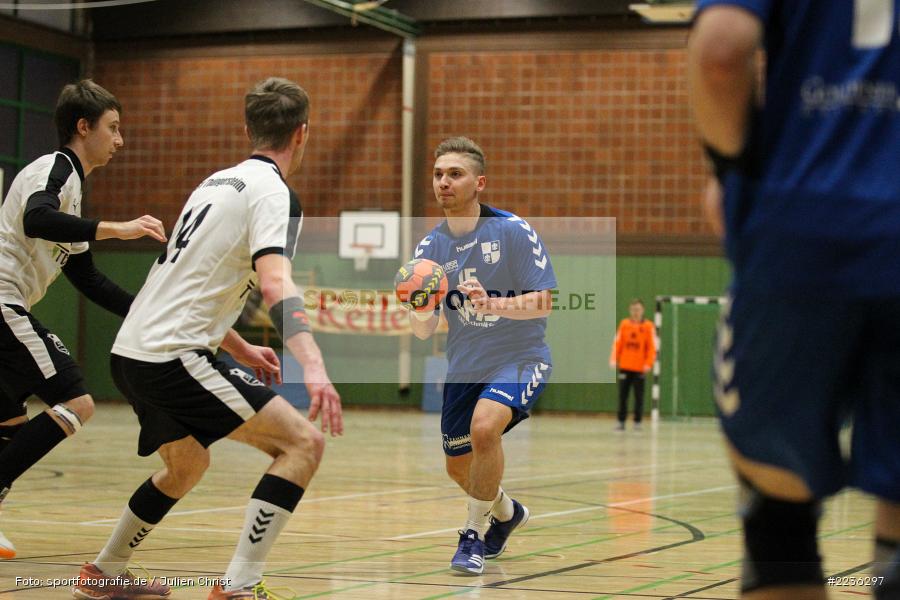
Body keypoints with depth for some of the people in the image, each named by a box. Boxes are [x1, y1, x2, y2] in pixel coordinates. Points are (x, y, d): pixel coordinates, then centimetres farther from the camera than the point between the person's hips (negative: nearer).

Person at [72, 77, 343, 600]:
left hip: (132, 352, 9)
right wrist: (314, 367, -38)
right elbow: (275, 284, -27)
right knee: (303, 442, -10)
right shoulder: (273, 192, -9)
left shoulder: (219, 181, 18)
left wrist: (241, 349, 36)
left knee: (187, 465, 31)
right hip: (173, 357, -9)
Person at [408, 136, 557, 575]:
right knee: (459, 468, 13)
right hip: (464, 368, 6)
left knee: (484, 426, -32)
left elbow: (543, 303, -16)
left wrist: (492, 304, -33)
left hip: (519, 358, -5)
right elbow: (423, 332, -3)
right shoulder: (430, 248, -2)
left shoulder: (513, 231, -14)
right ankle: (507, 513, 47)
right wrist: (421, 308, -27)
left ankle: (474, 534, -13)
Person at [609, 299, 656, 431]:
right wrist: (614, 359, -5)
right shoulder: (624, 324, 5)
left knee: (639, 395, 2)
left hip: (639, 368, -2)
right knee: (622, 395, 3)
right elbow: (617, 343, 4)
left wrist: (648, 364, -12)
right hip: (625, 366, 2)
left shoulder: (648, 326, -2)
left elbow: (652, 347, -4)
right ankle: (621, 421, 9)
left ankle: (637, 422, 10)